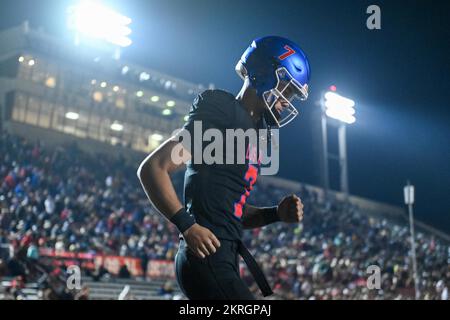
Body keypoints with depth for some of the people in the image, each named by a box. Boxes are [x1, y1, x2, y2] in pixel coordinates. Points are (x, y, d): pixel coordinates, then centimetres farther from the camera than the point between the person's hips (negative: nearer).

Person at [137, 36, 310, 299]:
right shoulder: (222, 111, -7)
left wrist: (276, 214, 7)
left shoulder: (256, 134, 20)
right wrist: (188, 225, -21)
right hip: (206, 257, -10)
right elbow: (152, 169, -12)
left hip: (224, 260, 10)